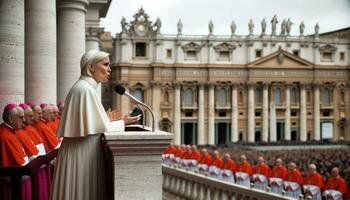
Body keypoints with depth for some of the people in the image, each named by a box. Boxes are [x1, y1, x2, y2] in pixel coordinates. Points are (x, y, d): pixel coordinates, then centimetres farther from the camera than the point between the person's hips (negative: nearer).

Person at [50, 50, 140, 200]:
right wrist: (123, 123, -4)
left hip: (80, 151, 10)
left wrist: (106, 120, 17)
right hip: (82, 154, -10)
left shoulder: (82, 87, 14)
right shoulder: (87, 89, -16)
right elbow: (99, 129, -16)